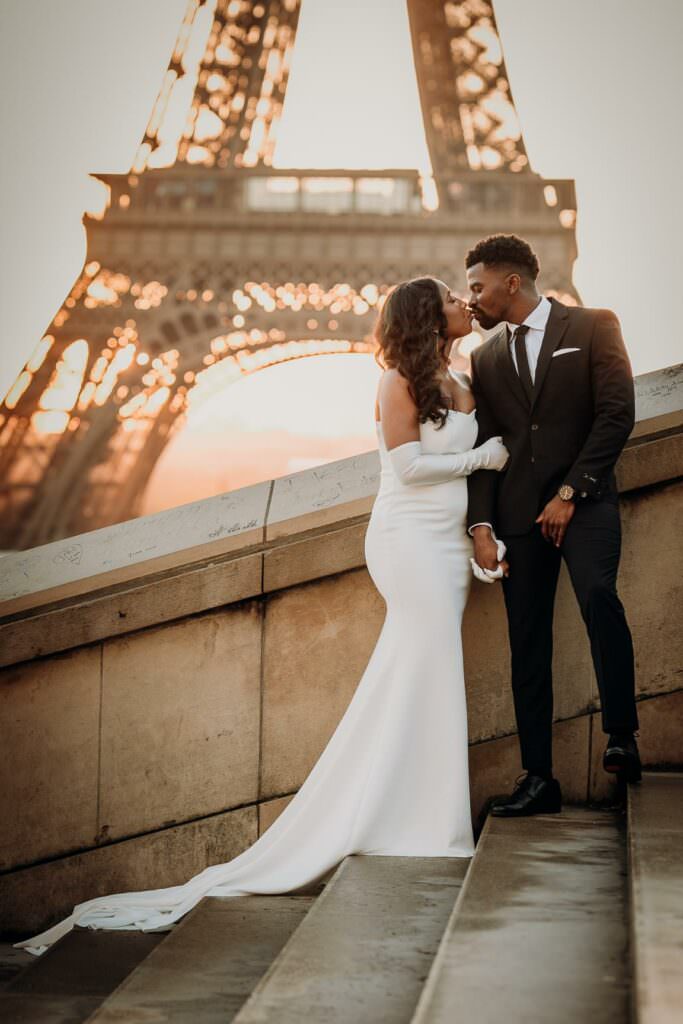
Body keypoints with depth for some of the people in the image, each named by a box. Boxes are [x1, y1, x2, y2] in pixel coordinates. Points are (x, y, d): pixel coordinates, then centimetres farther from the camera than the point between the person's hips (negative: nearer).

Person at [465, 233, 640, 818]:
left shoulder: (593, 327, 5)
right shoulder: (486, 359, 18)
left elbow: (617, 413, -5)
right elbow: (483, 446, 13)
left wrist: (570, 492, -11)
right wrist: (481, 524, 0)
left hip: (584, 501, -4)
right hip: (519, 512, 4)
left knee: (597, 594, -30)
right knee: (528, 646, 1)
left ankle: (622, 735, -20)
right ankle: (539, 780, 6)